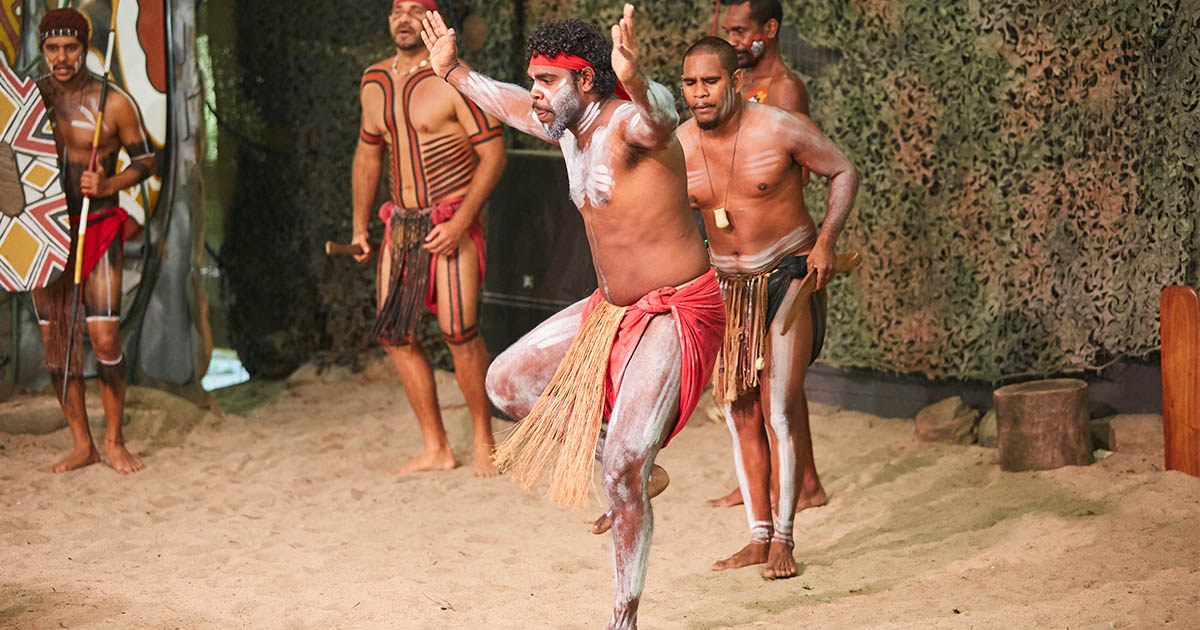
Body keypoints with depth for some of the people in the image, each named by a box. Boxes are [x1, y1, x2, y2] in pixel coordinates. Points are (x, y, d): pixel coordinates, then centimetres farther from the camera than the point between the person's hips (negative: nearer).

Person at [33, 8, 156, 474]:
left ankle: (114, 441, 8)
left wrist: (107, 185, -16)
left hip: (97, 228, -3)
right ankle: (82, 445, 14)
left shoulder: (114, 102, -8)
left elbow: (145, 160, 2)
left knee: (105, 338, -8)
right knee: (55, 341, 4)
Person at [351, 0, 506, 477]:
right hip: (400, 224, 7)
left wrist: (461, 222, -18)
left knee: (458, 332, -14)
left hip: (452, 221, -6)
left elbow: (493, 155, -11)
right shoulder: (374, 83, 10)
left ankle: (484, 442, 4)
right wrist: (359, 227, 19)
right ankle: (436, 449, 11)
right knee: (394, 333, 2)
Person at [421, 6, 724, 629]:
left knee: (622, 472, -15)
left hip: (675, 312, -9)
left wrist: (634, 80, -68)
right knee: (507, 381, 12)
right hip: (612, 306, 10)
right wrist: (451, 71, 37)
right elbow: (504, 100, 28)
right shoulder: (569, 131, 6)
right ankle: (632, 461, 18)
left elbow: (659, 121, -48)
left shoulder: (629, 119, -21)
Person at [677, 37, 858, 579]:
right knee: (740, 411, 4)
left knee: (780, 406, -11)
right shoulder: (678, 146, -5)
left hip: (788, 275, -4)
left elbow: (845, 173, -4)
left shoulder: (781, 129, -16)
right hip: (726, 284, 5)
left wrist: (826, 241, -14)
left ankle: (783, 538, -3)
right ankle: (758, 537, 12)